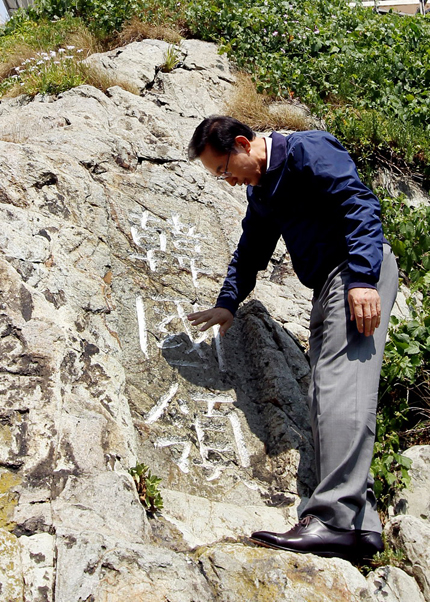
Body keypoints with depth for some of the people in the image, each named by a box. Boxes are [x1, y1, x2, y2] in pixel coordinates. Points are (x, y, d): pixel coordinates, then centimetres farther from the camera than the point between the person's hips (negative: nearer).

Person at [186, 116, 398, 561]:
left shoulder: (306, 150, -6)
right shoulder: (260, 190, 21)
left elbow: (360, 205, -17)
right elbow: (252, 249, 33)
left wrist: (362, 278, -25)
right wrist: (228, 302, 28)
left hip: (358, 273, -10)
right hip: (327, 285, 10)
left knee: (342, 387, -21)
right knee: (324, 396, 1)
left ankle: (336, 519, -26)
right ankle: (360, 524, -1)